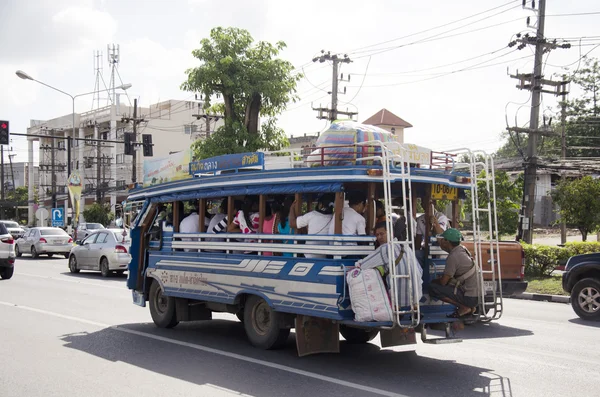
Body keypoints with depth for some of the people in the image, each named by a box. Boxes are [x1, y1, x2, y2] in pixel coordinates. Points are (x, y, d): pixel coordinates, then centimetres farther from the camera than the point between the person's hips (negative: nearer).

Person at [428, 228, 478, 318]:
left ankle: (464, 308, -7)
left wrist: (434, 281, 6)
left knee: (433, 289, -15)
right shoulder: (462, 250, 8)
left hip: (470, 298, -9)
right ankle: (470, 307, 13)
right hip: (476, 295, 9)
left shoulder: (453, 257, -18)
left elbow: (443, 282, -13)